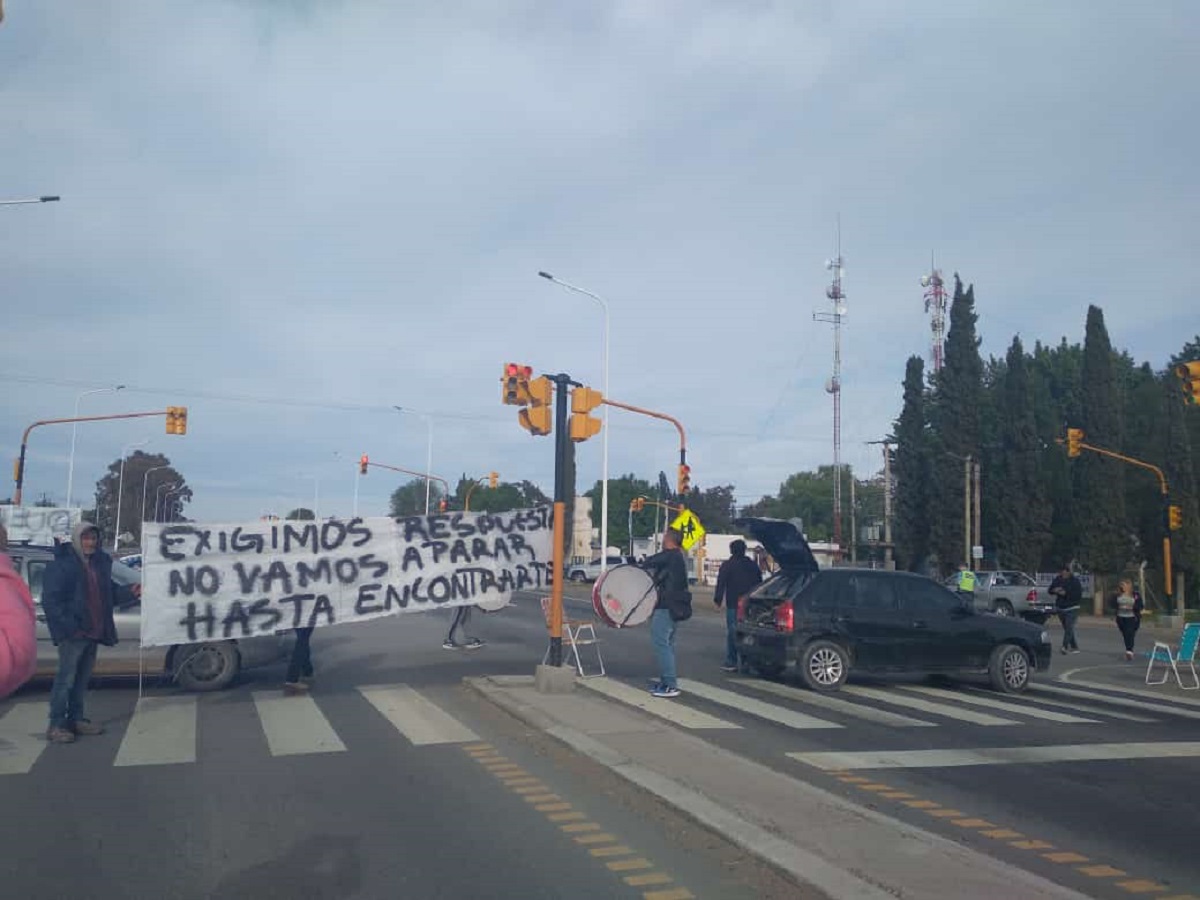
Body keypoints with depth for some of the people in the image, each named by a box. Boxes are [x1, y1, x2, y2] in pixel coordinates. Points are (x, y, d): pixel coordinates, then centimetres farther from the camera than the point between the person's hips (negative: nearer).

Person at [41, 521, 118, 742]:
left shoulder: (101, 562, 13)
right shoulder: (61, 563, -7)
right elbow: (50, 599, -11)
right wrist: (67, 626, -18)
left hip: (93, 631, 7)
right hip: (72, 632, -7)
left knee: (82, 678, 13)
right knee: (66, 678, -8)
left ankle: (76, 718, 21)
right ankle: (56, 725, -4)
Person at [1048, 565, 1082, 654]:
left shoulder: (1074, 581, -8)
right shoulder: (1057, 580, 4)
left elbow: (1078, 593, -15)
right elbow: (1050, 590, 9)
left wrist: (1066, 593, -20)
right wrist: (1055, 590, -13)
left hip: (1072, 608, -5)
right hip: (1060, 608, 5)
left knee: (1069, 627, -17)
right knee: (1067, 628, 11)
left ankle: (1065, 646, -25)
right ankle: (1074, 647, 22)